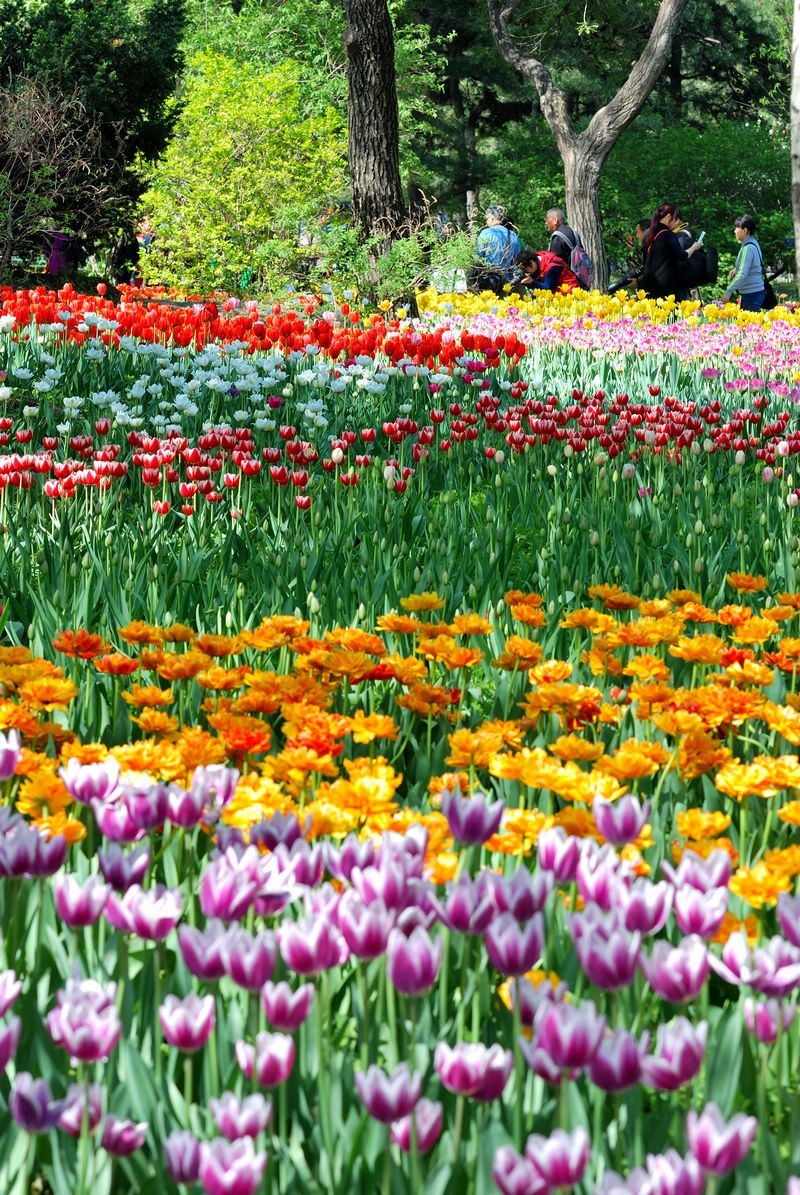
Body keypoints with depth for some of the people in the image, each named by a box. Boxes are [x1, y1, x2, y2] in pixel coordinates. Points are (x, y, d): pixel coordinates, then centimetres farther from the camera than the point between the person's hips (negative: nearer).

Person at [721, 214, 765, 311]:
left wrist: (728, 292, -19)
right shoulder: (753, 243, 14)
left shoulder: (748, 248, -16)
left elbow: (742, 274, -22)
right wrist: (736, 270, 10)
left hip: (752, 294, -9)